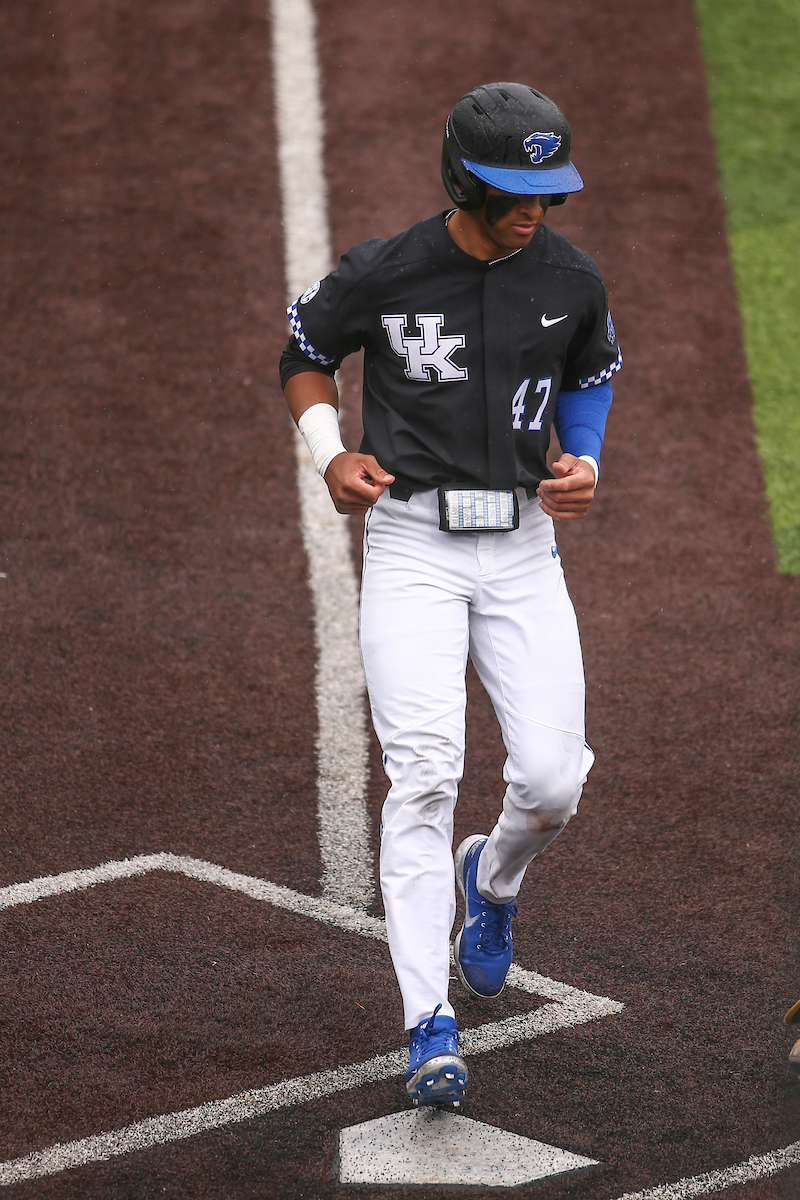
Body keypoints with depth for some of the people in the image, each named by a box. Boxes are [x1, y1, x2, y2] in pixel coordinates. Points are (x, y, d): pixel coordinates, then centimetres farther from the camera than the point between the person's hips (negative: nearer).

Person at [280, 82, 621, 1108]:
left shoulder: (570, 281, -1)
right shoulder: (382, 274, -10)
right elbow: (304, 354, 8)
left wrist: (583, 461, 2)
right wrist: (330, 454, -7)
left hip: (523, 545, 3)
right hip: (411, 542, -3)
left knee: (553, 781, -6)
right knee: (425, 774, -14)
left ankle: (492, 878, 33)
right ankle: (429, 1030, -11)